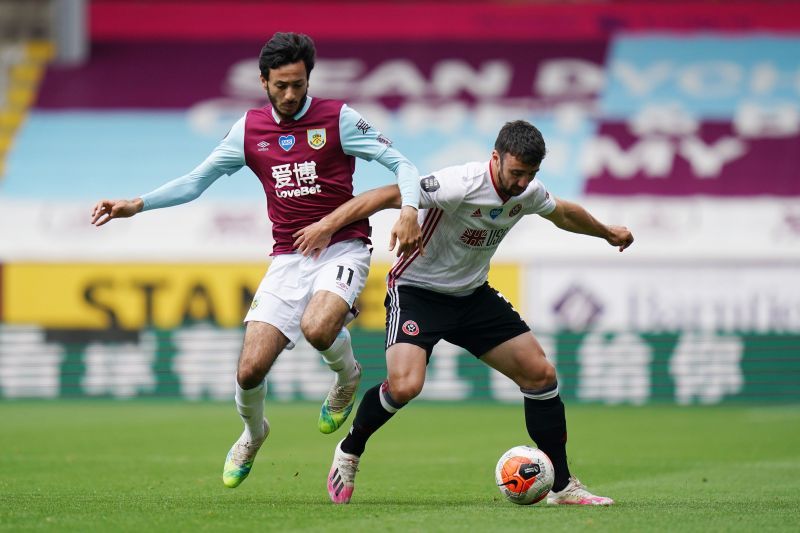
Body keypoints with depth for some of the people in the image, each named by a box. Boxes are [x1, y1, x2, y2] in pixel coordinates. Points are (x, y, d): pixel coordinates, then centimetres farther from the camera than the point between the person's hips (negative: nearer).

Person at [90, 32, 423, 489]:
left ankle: (348, 375, 2)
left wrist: (409, 210, -26)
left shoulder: (338, 119, -5)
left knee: (317, 328, -35)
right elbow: (196, 181, 16)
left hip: (342, 249, -3)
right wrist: (136, 206, 5)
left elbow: (401, 164, -6)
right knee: (250, 370, -8)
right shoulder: (249, 129, 7)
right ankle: (253, 434, 28)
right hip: (288, 258, 4)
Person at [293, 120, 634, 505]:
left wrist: (607, 232, 36)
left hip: (472, 295, 7)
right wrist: (329, 224, -43)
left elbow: (563, 213, 19)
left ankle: (562, 486, 10)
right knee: (405, 385, -28)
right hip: (417, 290, -7)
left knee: (540, 373, -1)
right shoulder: (461, 185, -28)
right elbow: (389, 196, -33)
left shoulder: (528, 193, -4)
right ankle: (349, 452, 2)